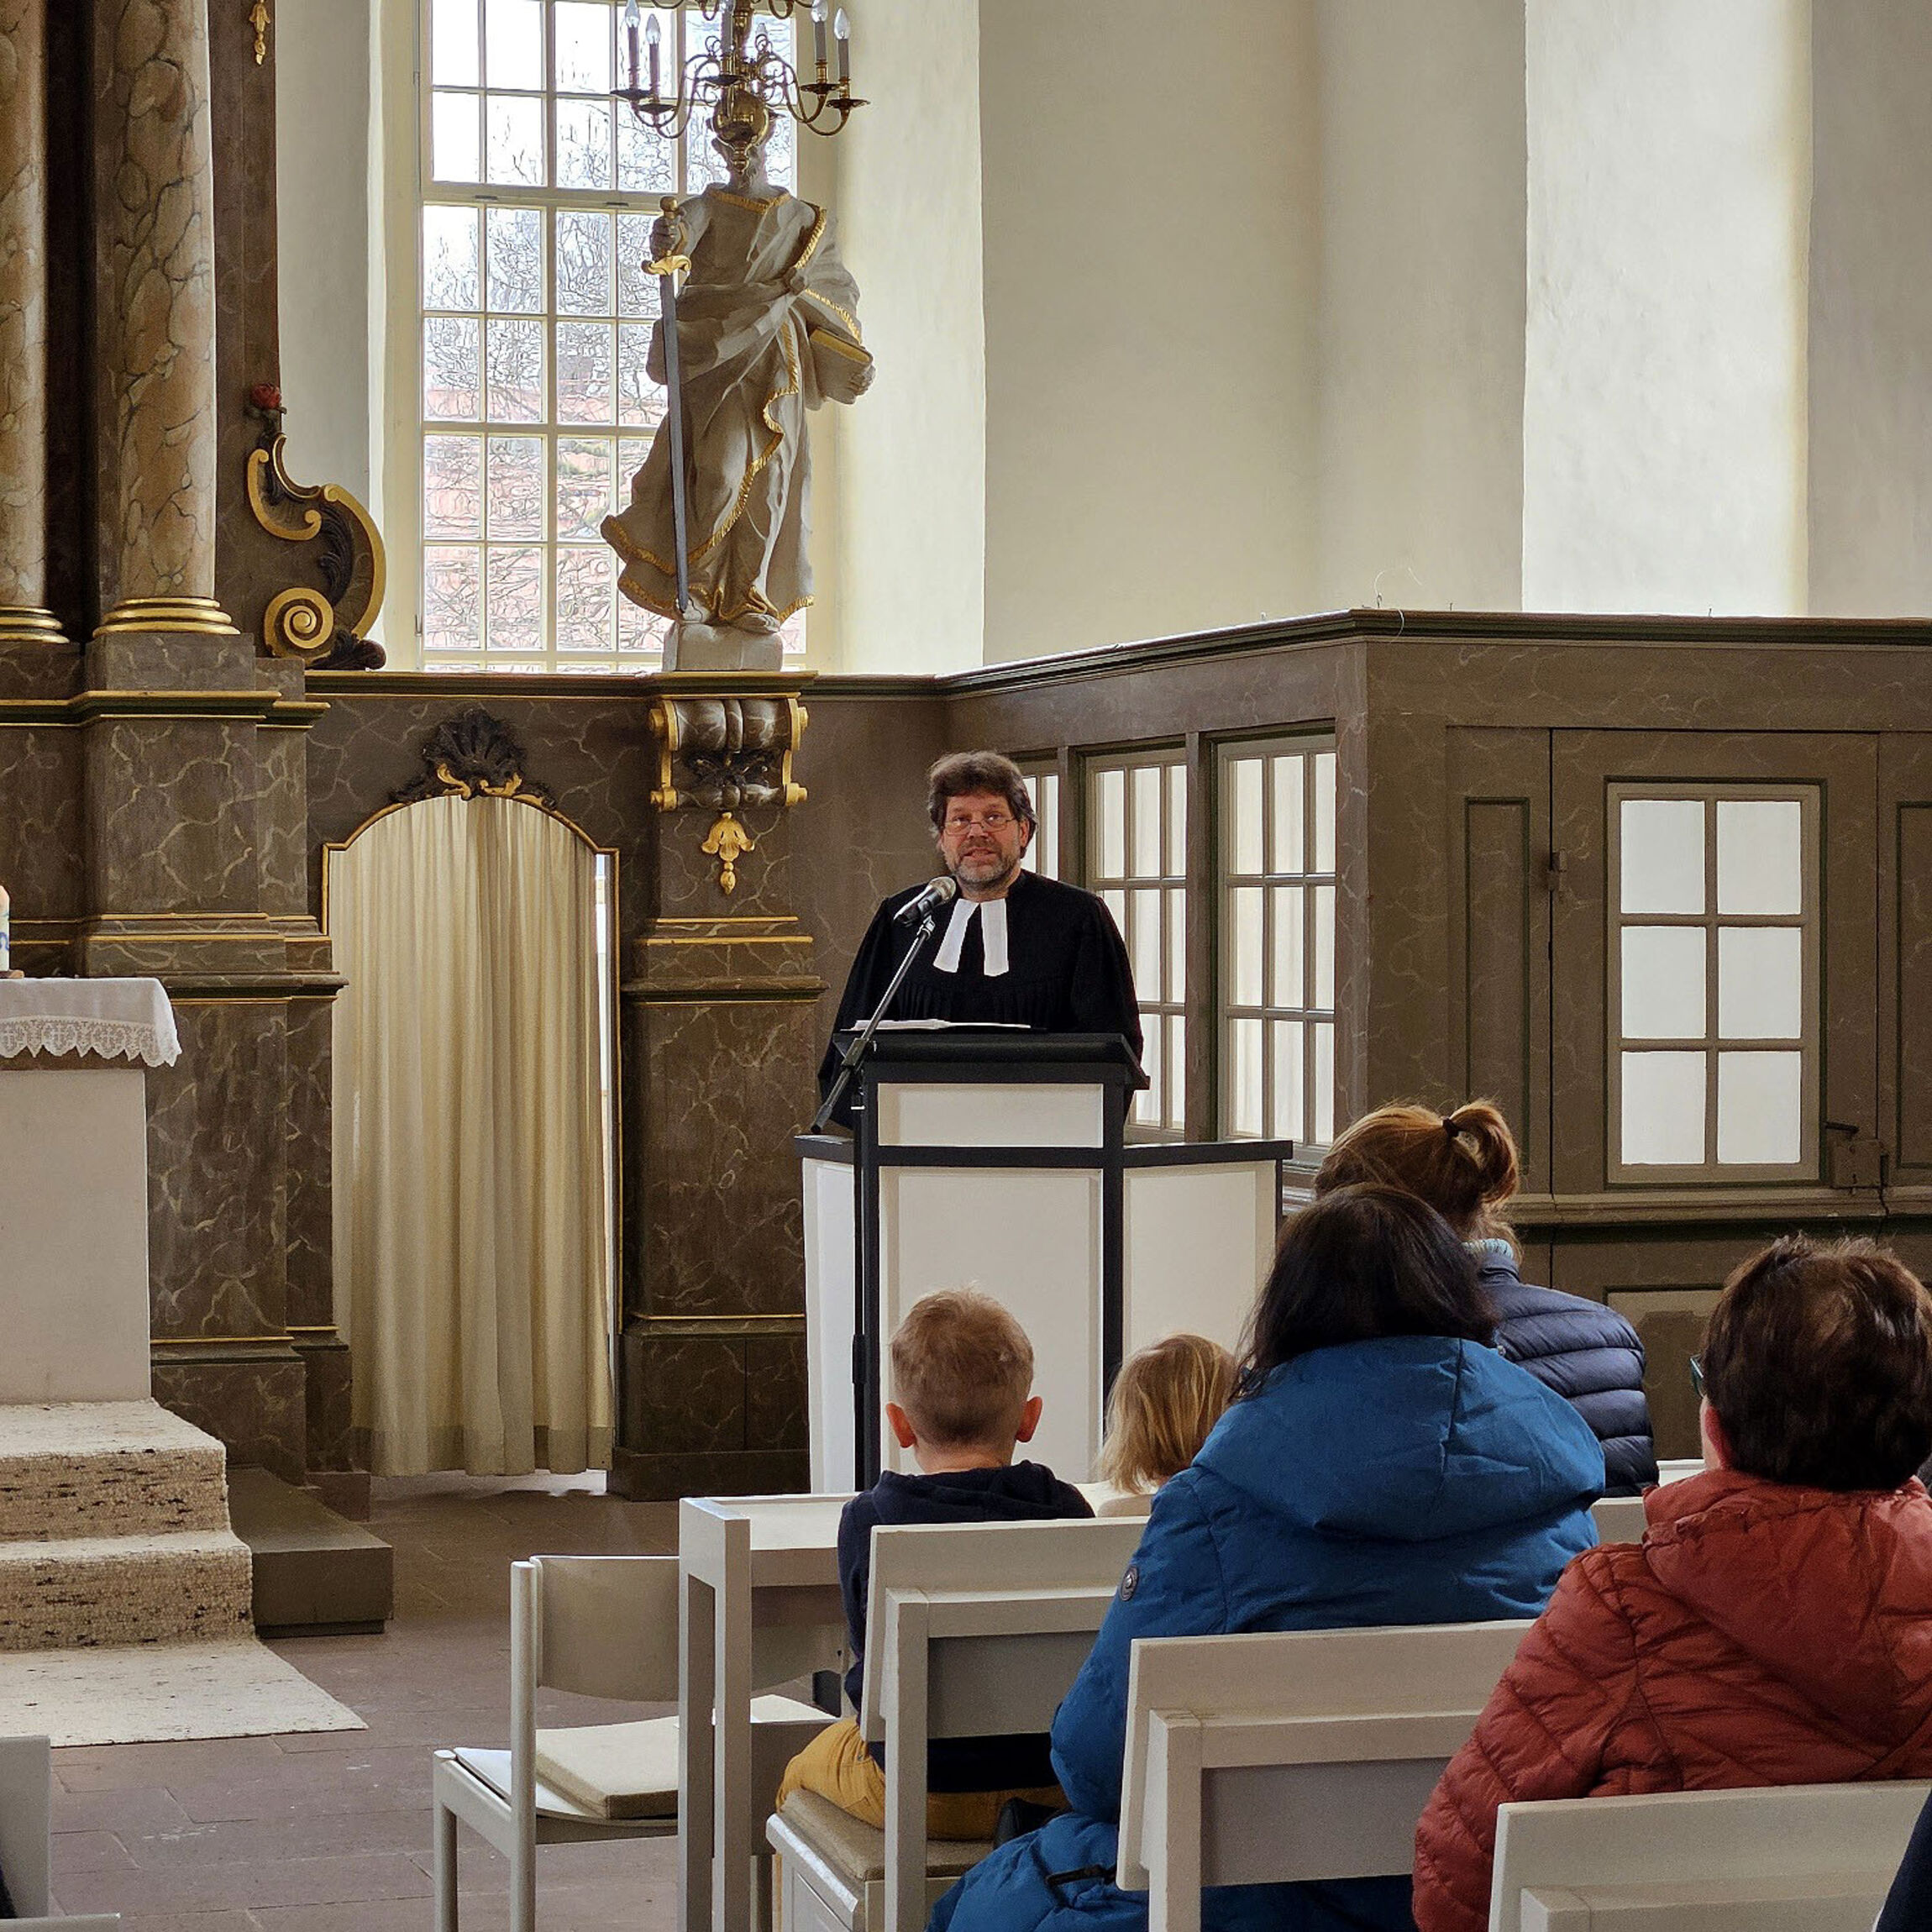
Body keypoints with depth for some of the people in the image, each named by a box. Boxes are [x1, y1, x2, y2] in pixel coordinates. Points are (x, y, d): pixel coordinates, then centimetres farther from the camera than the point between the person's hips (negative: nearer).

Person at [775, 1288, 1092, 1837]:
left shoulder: (867, 1520, -13)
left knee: (803, 1768, 30)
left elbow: (868, 1647, -1)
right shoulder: (1066, 1511, -8)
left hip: (918, 1792, -2)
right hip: (1051, 1784, 3)